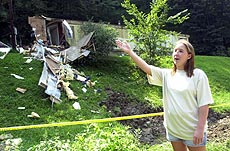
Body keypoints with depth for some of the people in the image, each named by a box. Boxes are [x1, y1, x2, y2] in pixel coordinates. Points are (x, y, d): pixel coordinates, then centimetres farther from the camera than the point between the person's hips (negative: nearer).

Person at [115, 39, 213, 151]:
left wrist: (200, 129, -16)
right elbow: (146, 68, -6)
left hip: (193, 131, -5)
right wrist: (130, 52, -14)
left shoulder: (198, 75, -11)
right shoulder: (167, 74, 3)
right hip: (173, 129, 5)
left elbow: (204, 104, -13)